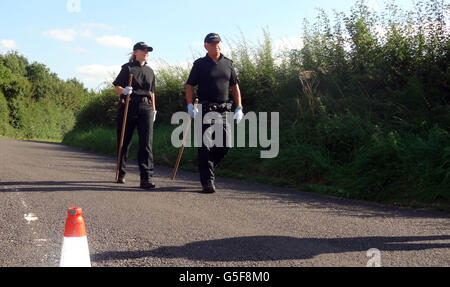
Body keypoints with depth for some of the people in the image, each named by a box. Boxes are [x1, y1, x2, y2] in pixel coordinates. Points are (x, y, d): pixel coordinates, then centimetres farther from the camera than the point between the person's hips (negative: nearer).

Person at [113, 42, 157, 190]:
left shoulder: (150, 71, 19)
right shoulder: (128, 68, 4)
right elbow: (117, 87, 0)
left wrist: (154, 109, 21)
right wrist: (124, 90, -22)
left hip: (146, 108, 3)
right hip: (128, 106, -3)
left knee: (146, 143, -10)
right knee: (124, 142, 6)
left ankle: (146, 178, -14)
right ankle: (121, 173, 23)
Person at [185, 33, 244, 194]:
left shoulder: (228, 64, 14)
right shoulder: (200, 64, 3)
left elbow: (235, 86, 17)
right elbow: (189, 86, 2)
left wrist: (239, 108, 9)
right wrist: (190, 105, -12)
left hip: (224, 111, 4)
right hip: (205, 110, -4)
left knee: (225, 145, 2)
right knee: (205, 147, -4)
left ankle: (207, 167, 26)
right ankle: (207, 181, 0)